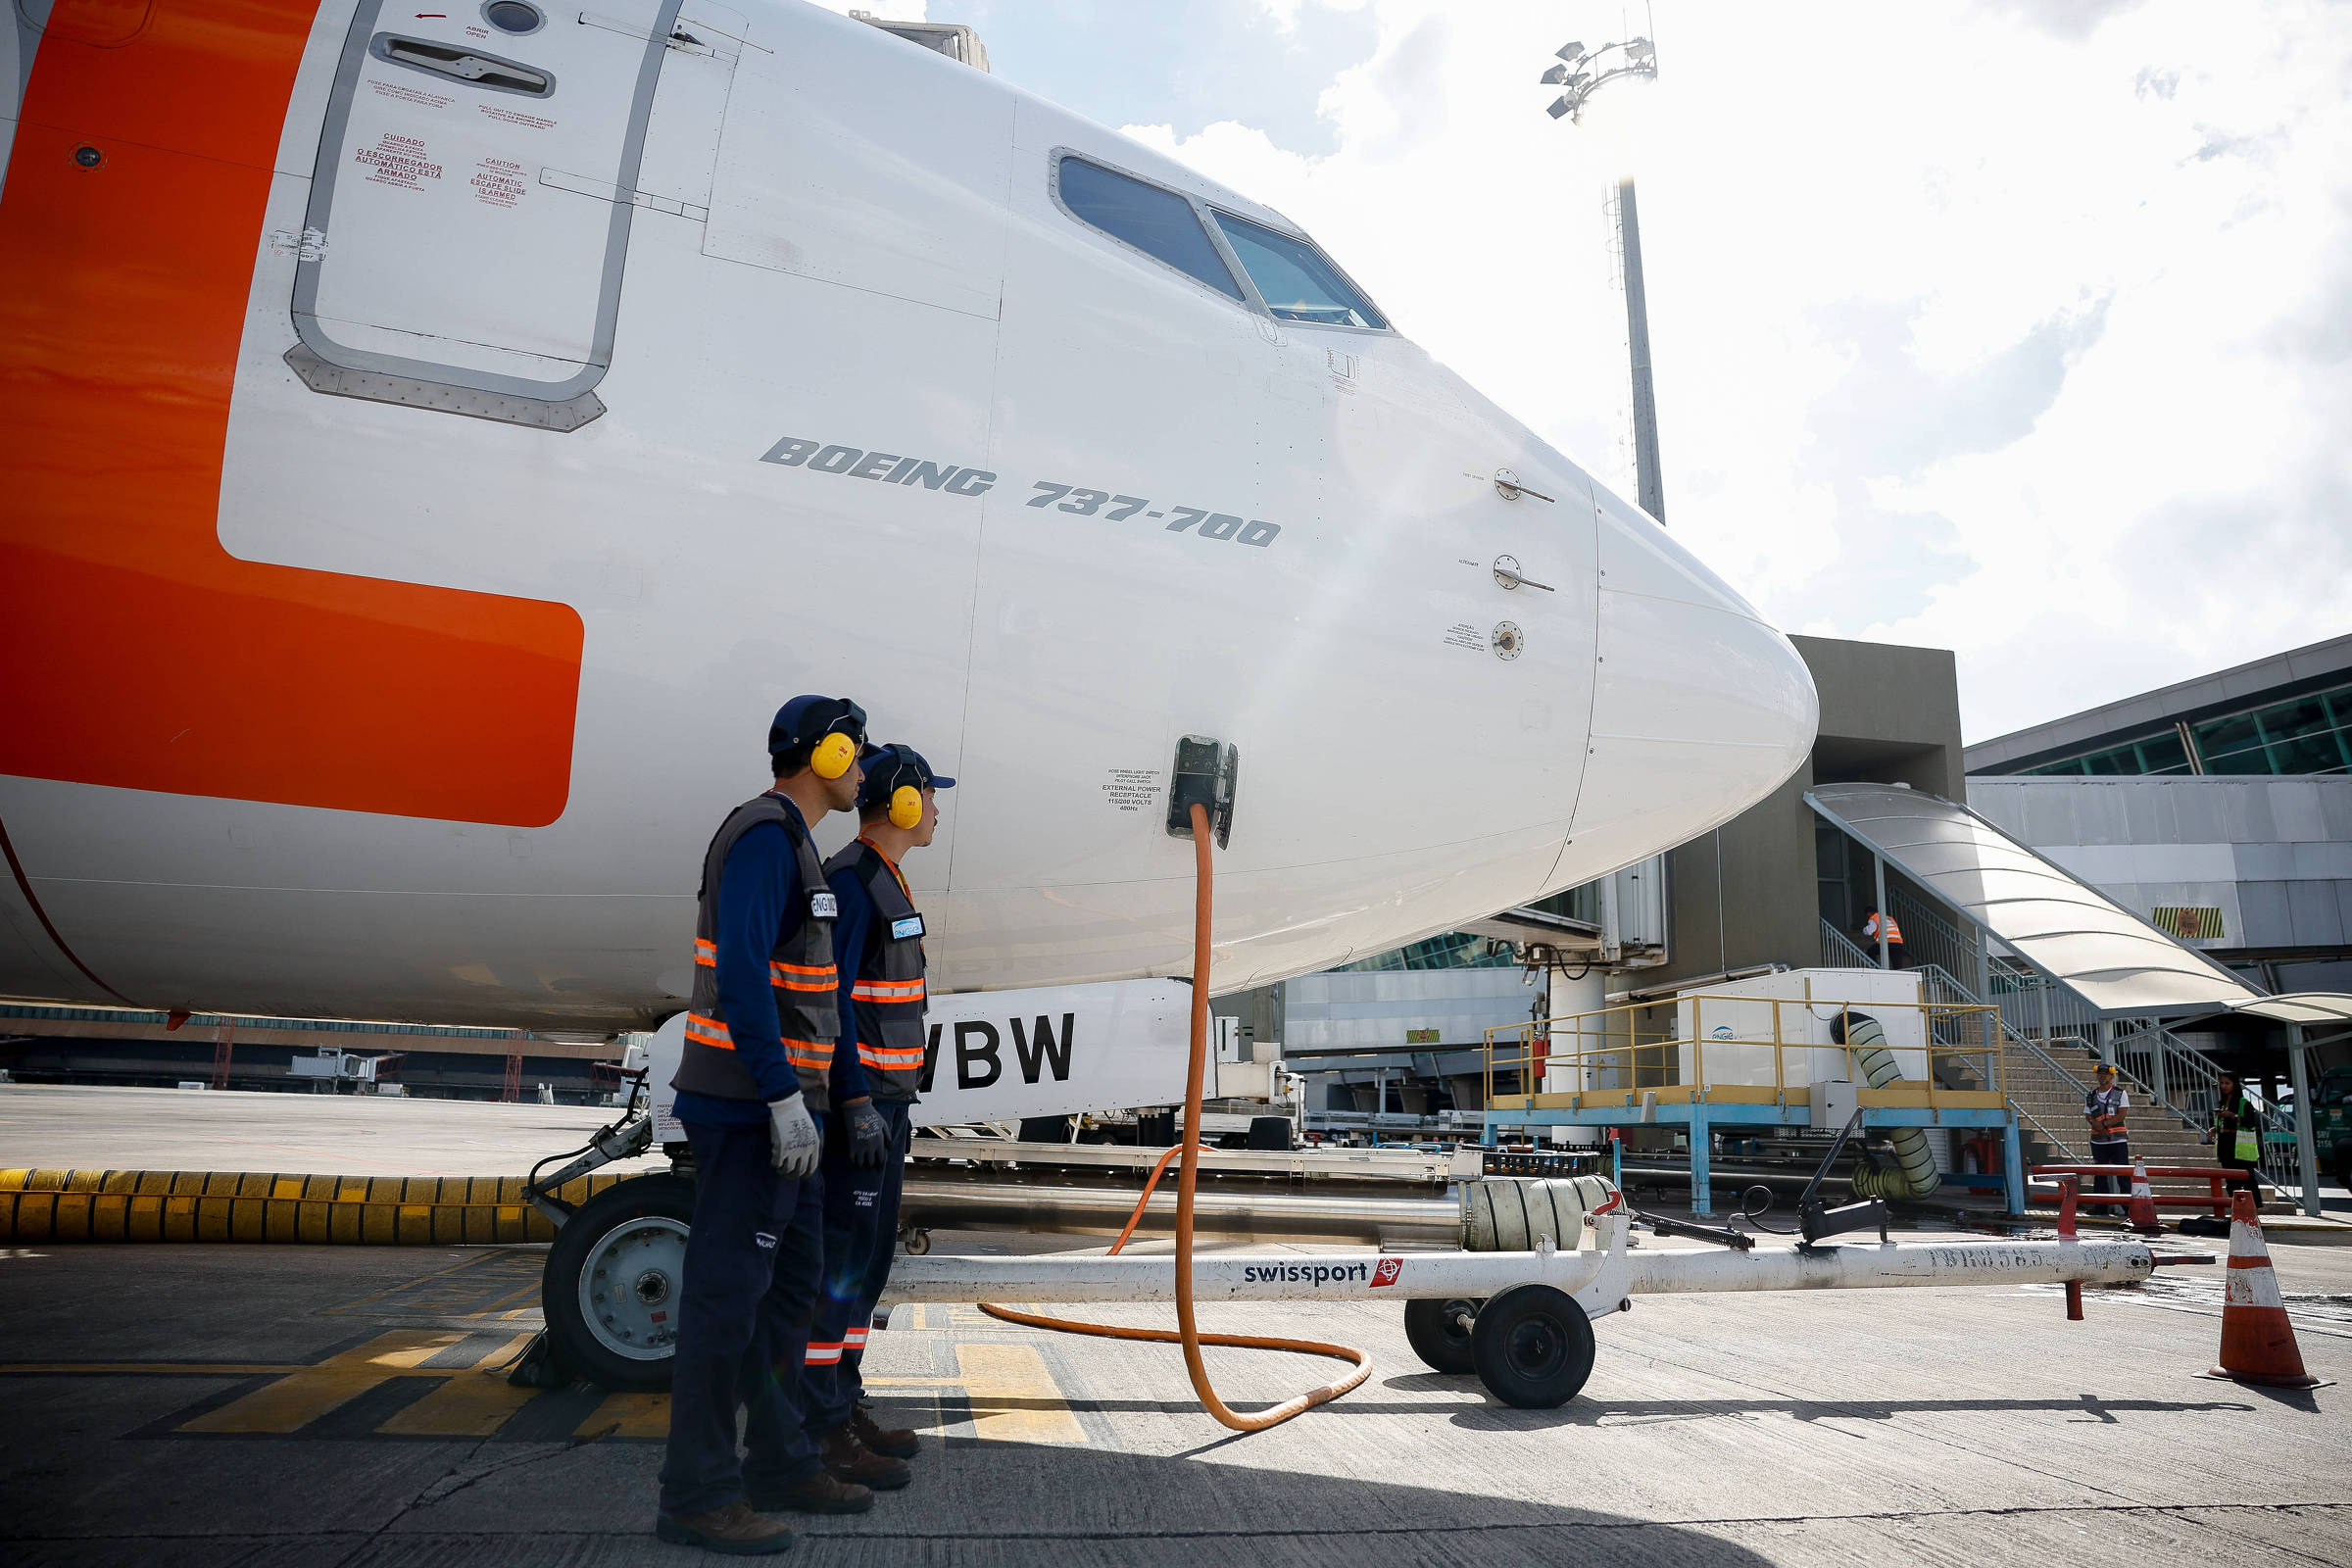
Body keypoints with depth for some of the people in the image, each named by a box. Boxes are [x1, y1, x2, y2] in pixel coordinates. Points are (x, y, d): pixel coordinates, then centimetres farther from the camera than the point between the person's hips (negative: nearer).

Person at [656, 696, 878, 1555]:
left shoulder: (788, 841, 19)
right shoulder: (764, 834, -13)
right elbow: (741, 969, -23)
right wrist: (784, 1096, -25)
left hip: (777, 1105, 11)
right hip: (750, 1105, -11)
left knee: (793, 1277, 16)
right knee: (726, 1289, -3)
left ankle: (782, 1462, 27)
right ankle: (697, 1493, 7)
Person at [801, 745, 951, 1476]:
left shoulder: (884, 883, 17)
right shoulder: (851, 881, -14)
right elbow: (831, 1000, -21)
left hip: (883, 1100, 10)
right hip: (858, 1102, -10)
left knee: (869, 1259, 15)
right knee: (839, 1263, -4)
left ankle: (846, 1404, 25)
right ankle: (822, 1428, 3)